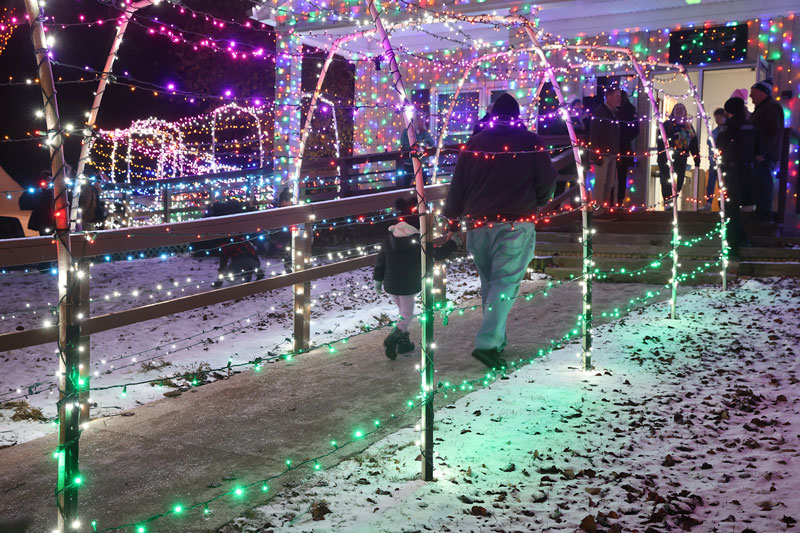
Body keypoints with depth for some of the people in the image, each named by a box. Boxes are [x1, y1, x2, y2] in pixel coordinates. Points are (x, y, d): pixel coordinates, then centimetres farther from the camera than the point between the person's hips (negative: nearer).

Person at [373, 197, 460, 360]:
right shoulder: (418, 240, -14)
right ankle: (393, 338, -17)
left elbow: (381, 260, 5)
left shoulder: (389, 238, 0)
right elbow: (436, 254, -7)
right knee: (407, 315, 5)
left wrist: (378, 280, 16)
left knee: (402, 311, 23)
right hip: (409, 286, -5)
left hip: (390, 285, 5)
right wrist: (453, 242, 7)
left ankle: (403, 342, 27)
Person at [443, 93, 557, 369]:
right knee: (506, 284, -5)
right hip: (515, 225, -4)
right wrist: (536, 203, 19)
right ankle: (487, 343, -18)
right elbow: (547, 181, -1)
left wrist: (451, 214, 22)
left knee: (488, 283, 18)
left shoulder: (474, 144, 6)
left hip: (478, 224, 4)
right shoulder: (531, 142, -2)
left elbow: (457, 185, 7)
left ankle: (496, 338, 26)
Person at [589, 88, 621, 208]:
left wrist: (616, 152, 10)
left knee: (610, 183, 8)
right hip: (602, 154, -8)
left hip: (612, 154, 8)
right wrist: (596, 154, -17)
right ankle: (597, 207, -4)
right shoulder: (600, 111, -6)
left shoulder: (614, 112, 16)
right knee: (600, 182, -8)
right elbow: (593, 134, -12)